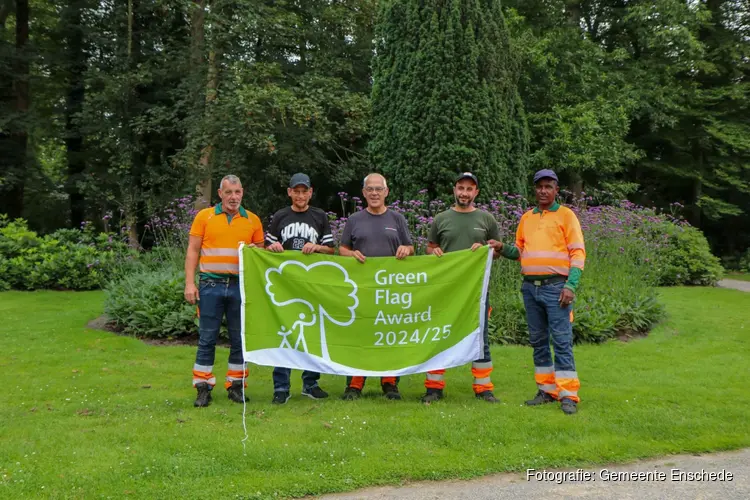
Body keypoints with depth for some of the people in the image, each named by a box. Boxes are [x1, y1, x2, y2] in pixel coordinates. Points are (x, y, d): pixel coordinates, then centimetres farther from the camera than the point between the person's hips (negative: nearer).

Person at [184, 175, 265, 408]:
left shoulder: (252, 220, 9)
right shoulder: (204, 216, 5)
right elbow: (192, 251, 4)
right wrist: (189, 283, -4)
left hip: (241, 286, 2)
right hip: (211, 285, -2)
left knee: (239, 339, 7)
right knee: (207, 339, 2)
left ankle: (236, 386, 18)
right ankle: (203, 388, 10)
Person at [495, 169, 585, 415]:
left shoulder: (566, 215, 1)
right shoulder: (526, 218, 15)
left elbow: (578, 253, -4)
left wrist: (571, 286, -14)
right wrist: (504, 249, -1)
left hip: (556, 287, -5)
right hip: (530, 287, 5)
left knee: (562, 341, -8)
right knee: (538, 341, 9)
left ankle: (568, 395, -6)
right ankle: (547, 390, 18)